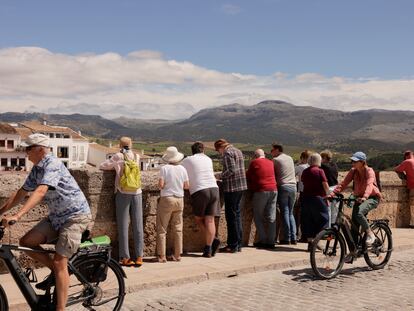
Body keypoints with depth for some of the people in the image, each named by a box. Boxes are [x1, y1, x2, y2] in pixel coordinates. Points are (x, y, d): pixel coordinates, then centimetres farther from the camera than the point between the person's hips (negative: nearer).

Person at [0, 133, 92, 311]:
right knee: (26, 243, -2)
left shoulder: (53, 164, -20)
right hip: (56, 216, 8)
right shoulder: (36, 169, 7)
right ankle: (57, 271, 16)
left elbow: (40, 191, -34)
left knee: (59, 262, -14)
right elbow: (21, 193, 14)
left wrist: (18, 215, -42)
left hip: (75, 216, -8)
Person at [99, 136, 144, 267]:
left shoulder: (118, 157, 0)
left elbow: (102, 166, 5)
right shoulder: (137, 157, 10)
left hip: (123, 193, -2)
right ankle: (139, 257, 5)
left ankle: (125, 257, 1)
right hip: (137, 193, 3)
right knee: (138, 226, 5)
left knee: (123, 226, 2)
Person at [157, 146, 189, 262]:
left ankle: (162, 256, 2)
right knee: (178, 229, 11)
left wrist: (161, 186, 6)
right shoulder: (182, 169, 2)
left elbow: (161, 185, -16)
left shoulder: (164, 168, -9)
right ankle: (177, 255, 15)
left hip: (167, 199, -4)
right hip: (179, 199, 4)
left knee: (162, 229, 3)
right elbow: (186, 186, 5)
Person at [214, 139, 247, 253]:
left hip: (231, 188, -9)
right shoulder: (238, 151, 18)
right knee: (237, 214, 14)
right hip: (241, 186, 9)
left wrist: (221, 175, -7)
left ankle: (233, 245, 1)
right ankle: (238, 244, 18)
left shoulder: (227, 153, -11)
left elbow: (231, 170, -21)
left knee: (231, 216, -3)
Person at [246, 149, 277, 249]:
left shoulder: (254, 163, 0)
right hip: (273, 190, 5)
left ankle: (263, 240, 1)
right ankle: (271, 241, 6)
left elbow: (248, 176, 8)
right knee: (271, 217, 6)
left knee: (258, 217, 6)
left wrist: (250, 185, 27)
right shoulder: (271, 163, 13)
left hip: (261, 191, -5)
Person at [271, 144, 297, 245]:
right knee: (290, 213, 11)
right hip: (293, 186, 5)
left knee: (285, 213, -3)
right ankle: (293, 237, 6)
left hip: (283, 187, -5)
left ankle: (287, 238, -5)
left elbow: (273, 174, 1)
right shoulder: (290, 158, 16)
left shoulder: (276, 160, -2)